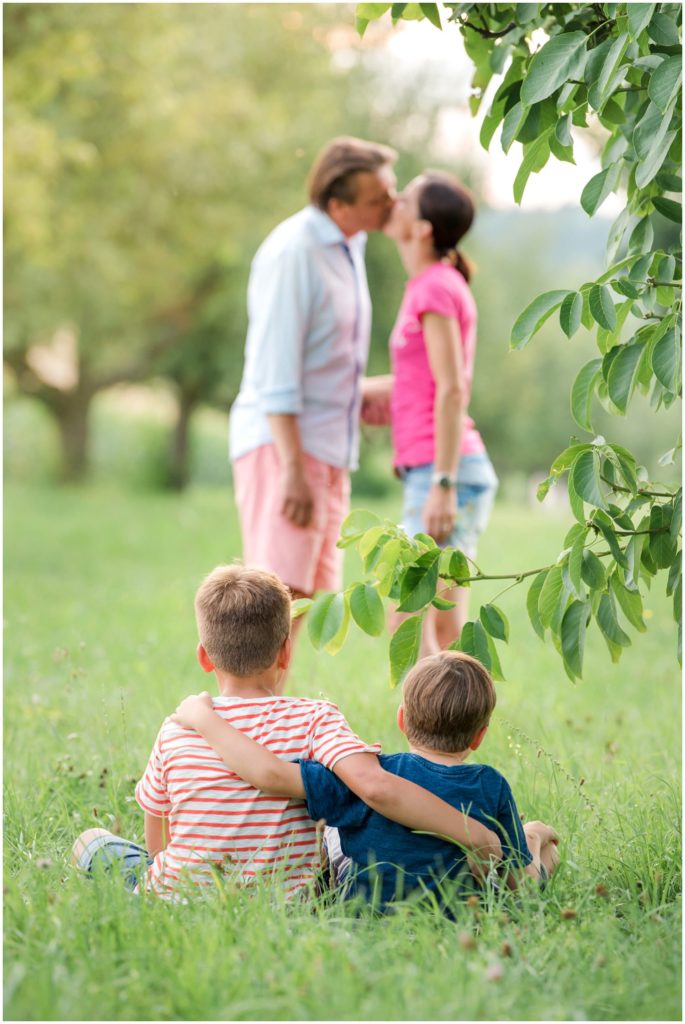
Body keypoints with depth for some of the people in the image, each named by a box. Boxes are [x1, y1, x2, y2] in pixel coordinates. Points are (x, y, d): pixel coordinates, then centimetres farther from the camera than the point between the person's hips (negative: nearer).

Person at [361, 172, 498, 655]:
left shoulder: (436, 288, -12)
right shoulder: (443, 286, 15)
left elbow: (452, 391, -19)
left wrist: (442, 485, -22)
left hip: (443, 473, -9)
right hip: (446, 474, 9)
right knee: (445, 632, 10)